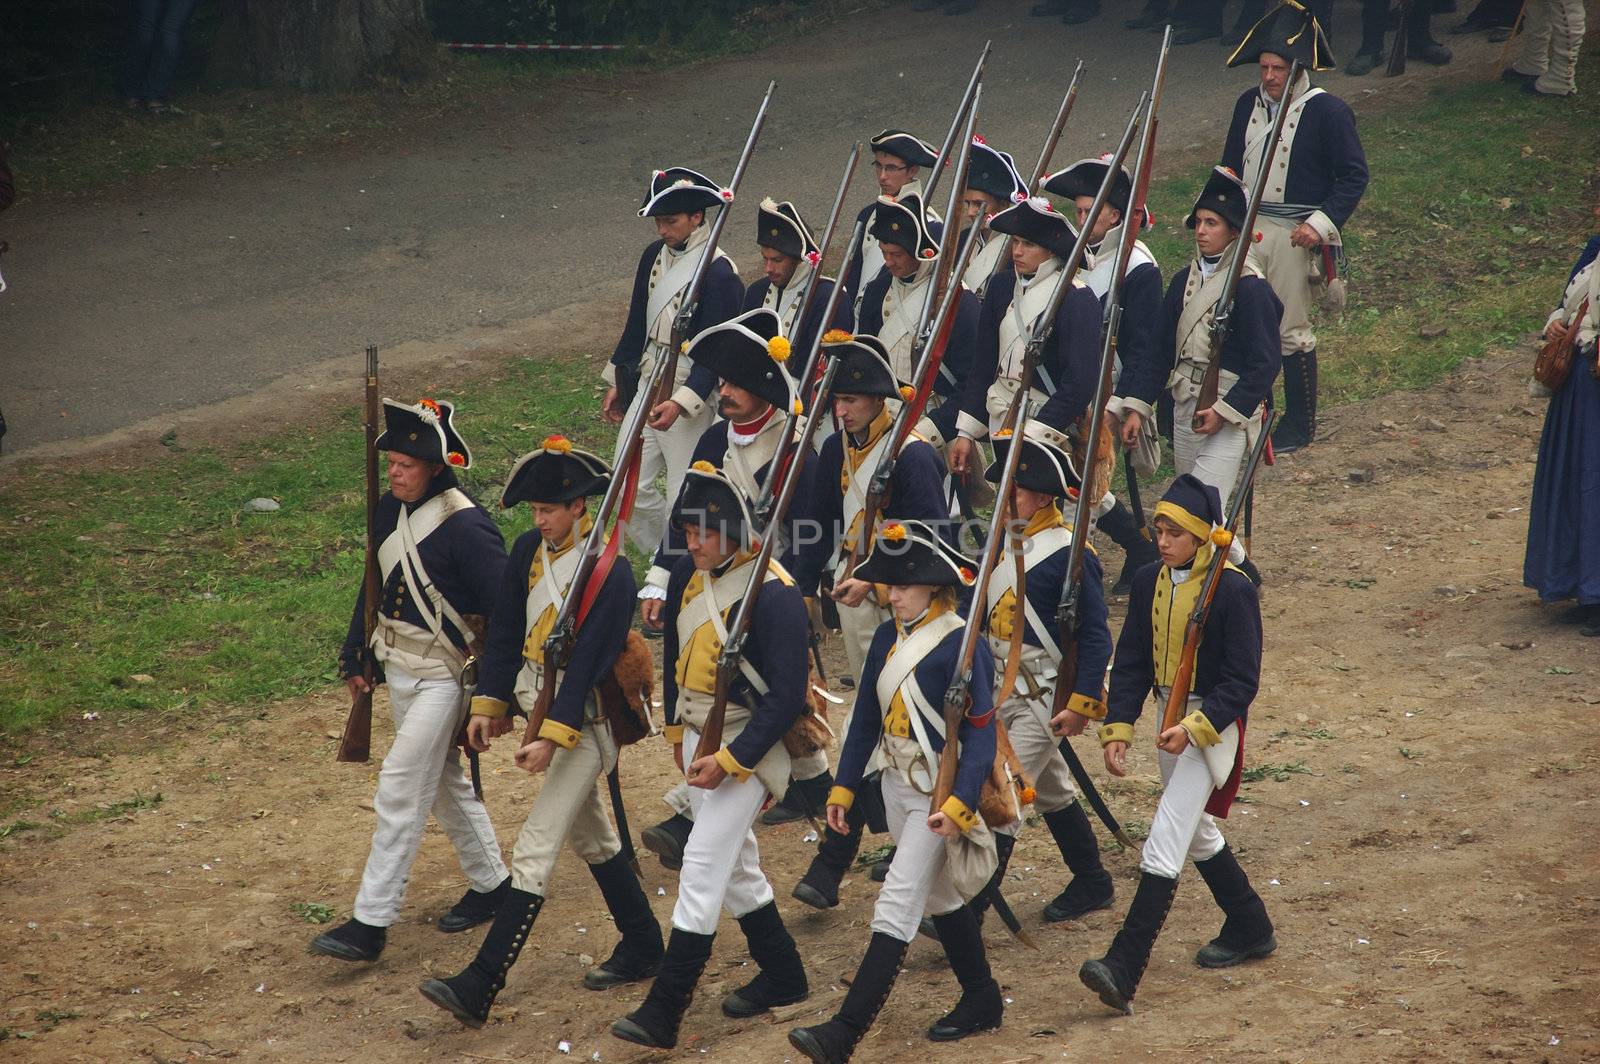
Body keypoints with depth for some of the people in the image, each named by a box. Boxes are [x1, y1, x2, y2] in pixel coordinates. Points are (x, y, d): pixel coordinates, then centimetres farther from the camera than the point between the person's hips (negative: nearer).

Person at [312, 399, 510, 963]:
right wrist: (355, 657, 17)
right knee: (444, 781, 20)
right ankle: (491, 884, 36)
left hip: (442, 676, -9)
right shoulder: (390, 510, 2)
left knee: (400, 789, -10)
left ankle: (372, 921, -7)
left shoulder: (466, 527, -21)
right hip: (396, 666, 9)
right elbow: (377, 585, 15)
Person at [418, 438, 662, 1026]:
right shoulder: (529, 549, 2)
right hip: (539, 698, 9)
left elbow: (589, 661, -23)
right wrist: (488, 704, 5)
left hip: (584, 718, -9)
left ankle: (479, 988, -16)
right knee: (591, 837, 21)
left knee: (534, 851, -12)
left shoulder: (608, 570, -20)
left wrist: (552, 737, -27)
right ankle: (642, 950, 36)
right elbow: (505, 630, 9)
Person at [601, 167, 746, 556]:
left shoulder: (718, 272, -16)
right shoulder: (655, 255, 7)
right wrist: (616, 382, 20)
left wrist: (681, 402, -27)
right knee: (630, 484, 9)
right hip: (648, 384, 8)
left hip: (692, 393, -8)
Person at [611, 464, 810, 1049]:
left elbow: (786, 698, -21)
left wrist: (729, 760, -22)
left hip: (748, 741, -8)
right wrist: (677, 729, 17)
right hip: (697, 733, 8)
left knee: (703, 864, -12)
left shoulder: (775, 594, -21)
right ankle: (783, 975, 33)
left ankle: (663, 1011, -12)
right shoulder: (689, 574, 1)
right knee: (735, 859, 17)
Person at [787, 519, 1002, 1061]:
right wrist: (843, 787, 8)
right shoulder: (889, 638, 5)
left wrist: (959, 804, -28)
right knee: (941, 896, 19)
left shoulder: (962, 647, -18)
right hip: (897, 787, 8)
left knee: (896, 907, -12)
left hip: (938, 796, -8)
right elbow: (866, 717, 12)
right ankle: (982, 1000, 35)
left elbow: (981, 733, -20)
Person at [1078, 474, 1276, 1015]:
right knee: (1198, 835, 22)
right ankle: (1251, 930, 42)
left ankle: (1123, 970, -21)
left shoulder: (1232, 590, -17)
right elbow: (1131, 662, 6)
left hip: (1214, 724, -8)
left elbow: (1242, 681, -16)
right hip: (1170, 720, 8)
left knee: (1163, 847, -15)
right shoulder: (1149, 582, 2)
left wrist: (1194, 727, -27)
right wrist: (1117, 728, -6)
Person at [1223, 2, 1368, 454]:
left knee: (1292, 331, 1)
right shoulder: (1249, 104, 7)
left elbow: (1353, 175, -10)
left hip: (1295, 233, -5)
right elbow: (1231, 164, 18)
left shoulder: (1328, 111, -11)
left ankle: (1300, 426, 13)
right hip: (1247, 226, 5)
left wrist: (1322, 223, -20)